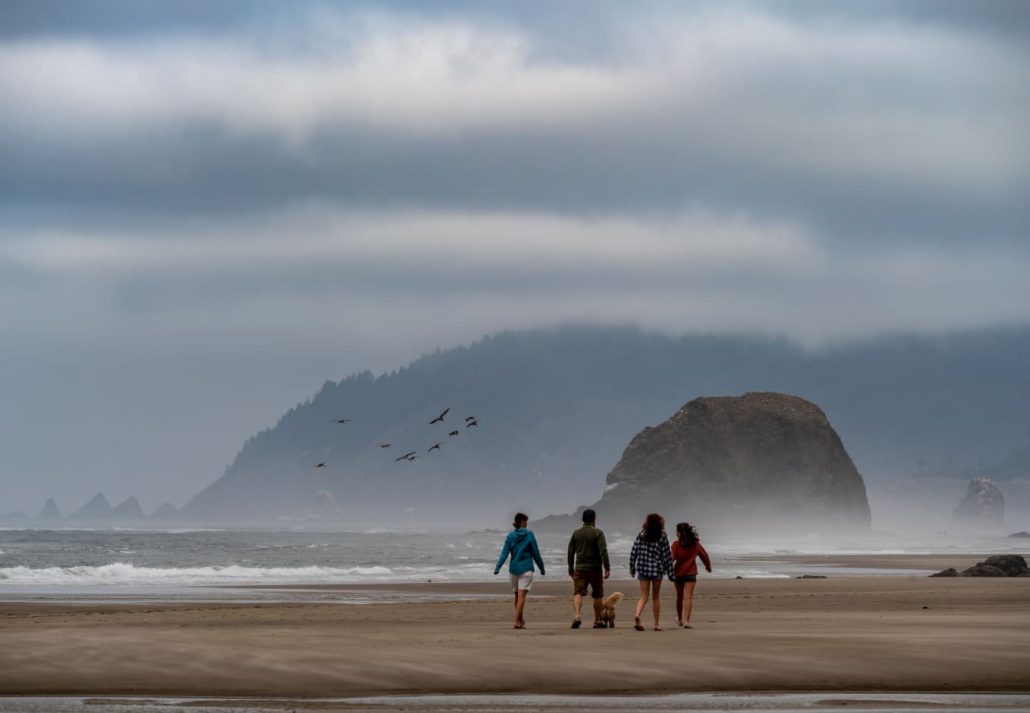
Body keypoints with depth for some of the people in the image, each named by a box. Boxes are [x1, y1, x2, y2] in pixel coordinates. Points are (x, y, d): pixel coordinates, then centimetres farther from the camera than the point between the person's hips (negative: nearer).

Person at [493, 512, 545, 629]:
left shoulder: (510, 536, 4)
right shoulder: (529, 534, -6)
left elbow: (504, 553, -3)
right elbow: (535, 553, -2)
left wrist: (498, 567, -6)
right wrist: (542, 567, 7)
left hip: (513, 569, 4)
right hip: (526, 568, -4)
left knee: (517, 596, 16)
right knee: (521, 595, -8)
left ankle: (520, 620, 29)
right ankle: (517, 622, -17)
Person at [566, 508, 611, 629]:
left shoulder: (576, 533, 7)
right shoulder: (597, 533, -5)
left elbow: (570, 552, 11)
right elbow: (603, 551, -14)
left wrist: (571, 569, 20)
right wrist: (607, 568, -13)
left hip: (580, 569, 2)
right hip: (595, 569, -2)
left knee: (578, 593, -6)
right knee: (598, 596, 12)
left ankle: (577, 616, -29)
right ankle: (597, 621, 18)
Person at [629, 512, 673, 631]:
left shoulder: (641, 536, 1)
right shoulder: (662, 538, -4)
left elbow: (633, 553, 1)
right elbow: (667, 556, -4)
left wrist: (632, 568, 12)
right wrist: (670, 573, 1)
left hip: (643, 569, 1)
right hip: (657, 570, -1)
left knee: (643, 596, 5)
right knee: (656, 597, 12)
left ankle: (637, 616, -22)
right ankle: (657, 624, 15)